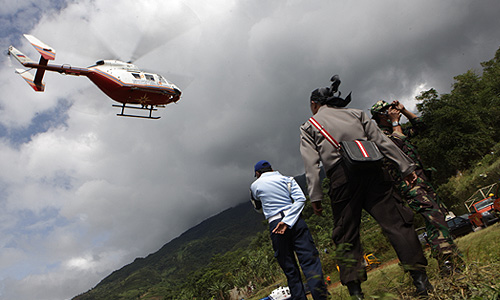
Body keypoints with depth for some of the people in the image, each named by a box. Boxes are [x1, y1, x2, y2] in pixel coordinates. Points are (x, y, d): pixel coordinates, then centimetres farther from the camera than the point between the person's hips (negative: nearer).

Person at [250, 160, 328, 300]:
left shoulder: (254, 186, 11)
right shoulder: (287, 179, 11)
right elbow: (300, 199, -4)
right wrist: (287, 221, -10)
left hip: (274, 225, 0)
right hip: (295, 220, 0)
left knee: (290, 270, 8)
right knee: (310, 260, -3)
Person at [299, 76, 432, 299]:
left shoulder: (308, 127, 15)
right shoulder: (356, 113, 23)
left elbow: (311, 163, 2)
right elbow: (382, 141, 15)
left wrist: (315, 196, -2)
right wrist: (406, 167, 14)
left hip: (342, 176, -2)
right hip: (371, 170, 3)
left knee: (346, 236, 5)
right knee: (395, 221, 2)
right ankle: (420, 278, 0)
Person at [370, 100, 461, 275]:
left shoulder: (399, 130, 27)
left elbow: (420, 126, 33)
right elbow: (397, 143, -17)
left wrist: (403, 110, 23)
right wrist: (395, 121, -5)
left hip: (421, 179, 10)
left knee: (441, 213, 7)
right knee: (432, 212, -25)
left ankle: (453, 257, 18)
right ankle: (447, 262, -31)